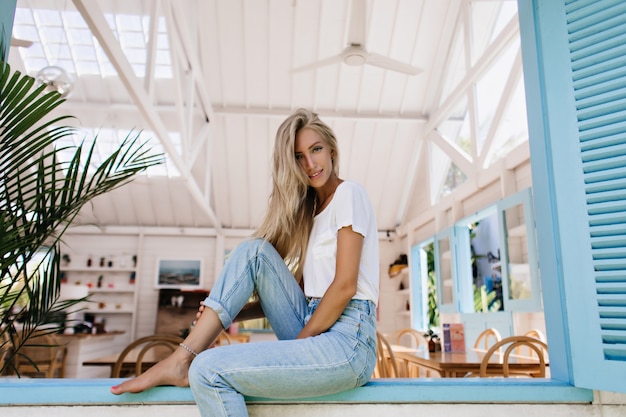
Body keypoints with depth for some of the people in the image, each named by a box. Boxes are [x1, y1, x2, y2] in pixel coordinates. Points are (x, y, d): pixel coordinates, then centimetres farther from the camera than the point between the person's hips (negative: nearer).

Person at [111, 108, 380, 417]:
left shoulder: (349, 193, -5)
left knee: (209, 370, -21)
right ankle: (182, 359, -8)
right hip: (313, 327, 8)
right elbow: (300, 295, 14)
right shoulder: (308, 208, 18)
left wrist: (297, 343, -9)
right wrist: (231, 314, 3)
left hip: (347, 343, -8)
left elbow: (345, 285, -13)